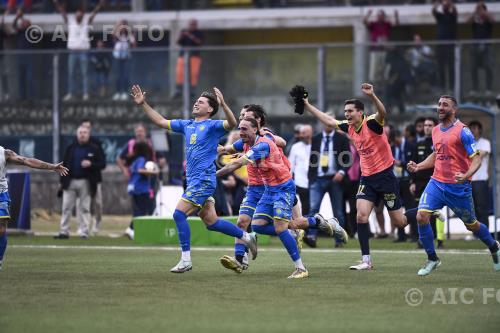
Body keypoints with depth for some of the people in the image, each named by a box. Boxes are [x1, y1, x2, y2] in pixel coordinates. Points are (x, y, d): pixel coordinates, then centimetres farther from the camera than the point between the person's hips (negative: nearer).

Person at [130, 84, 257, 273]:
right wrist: (143, 104, 17)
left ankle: (186, 260, -11)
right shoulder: (187, 125, 17)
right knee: (211, 222, 10)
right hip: (193, 180, 8)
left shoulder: (212, 126, -5)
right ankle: (246, 237, 25)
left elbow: (231, 123, -23)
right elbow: (161, 122, 23)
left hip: (204, 180, -8)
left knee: (179, 214, -15)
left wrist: (223, 104, -38)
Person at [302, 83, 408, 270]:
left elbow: (382, 113, -37)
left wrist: (372, 96, -54)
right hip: (367, 178, 6)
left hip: (385, 176, -6)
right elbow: (329, 121, 17)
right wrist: (307, 105, 16)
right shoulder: (349, 128, 5)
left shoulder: (371, 123, -16)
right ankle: (366, 261, -7)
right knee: (361, 216, -10)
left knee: (399, 222, -1)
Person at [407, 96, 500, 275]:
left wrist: (466, 176, -32)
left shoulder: (462, 131, -12)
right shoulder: (436, 130, 9)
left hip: (459, 187, -5)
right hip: (437, 183, 5)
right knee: (421, 216, -14)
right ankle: (432, 259, 0)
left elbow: (476, 158, -15)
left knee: (471, 224, 10)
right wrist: (418, 166, 10)